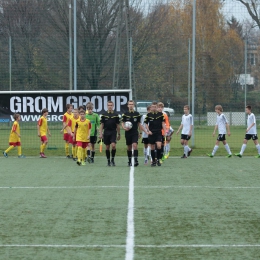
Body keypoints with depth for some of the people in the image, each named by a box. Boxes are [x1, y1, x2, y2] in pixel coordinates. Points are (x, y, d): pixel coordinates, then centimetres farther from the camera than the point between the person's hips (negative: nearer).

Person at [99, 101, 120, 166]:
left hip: (113, 132, -1)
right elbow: (102, 125, 7)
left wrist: (119, 134, 8)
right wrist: (100, 133, 0)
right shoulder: (104, 115, 5)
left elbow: (118, 125, 8)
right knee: (107, 147, 5)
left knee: (113, 145, -17)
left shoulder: (116, 115, 3)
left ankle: (113, 160, -1)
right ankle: (108, 161, 15)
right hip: (106, 132, 1)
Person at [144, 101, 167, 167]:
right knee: (152, 148, 4)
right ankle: (153, 161, 16)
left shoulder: (160, 114, 2)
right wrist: (148, 131, -5)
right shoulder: (148, 115, 3)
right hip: (151, 133, 1)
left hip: (158, 133, -1)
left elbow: (163, 123, 5)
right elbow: (146, 124, 9)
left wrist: (165, 131, -4)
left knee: (159, 146, -19)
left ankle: (158, 159, -1)